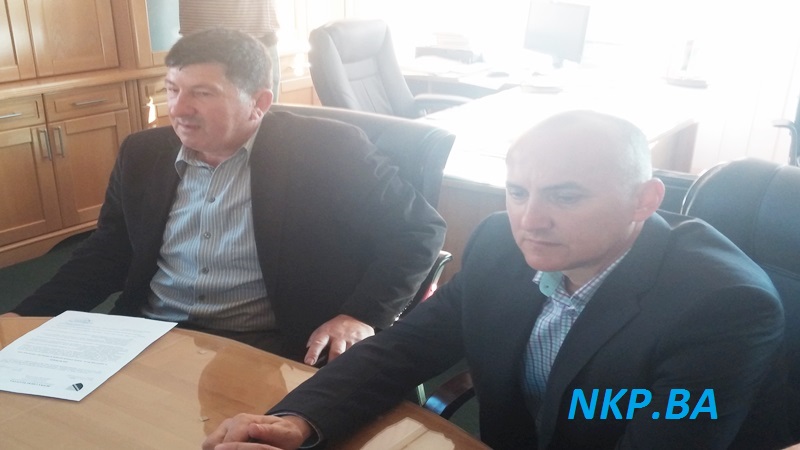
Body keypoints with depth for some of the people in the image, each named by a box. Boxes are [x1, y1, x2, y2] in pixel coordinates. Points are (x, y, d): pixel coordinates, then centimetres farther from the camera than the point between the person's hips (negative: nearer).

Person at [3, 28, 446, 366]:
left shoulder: (326, 151, -9)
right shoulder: (143, 153, 8)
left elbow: (420, 229, -5)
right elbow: (107, 254, 16)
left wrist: (361, 316, -18)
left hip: (263, 347, -4)